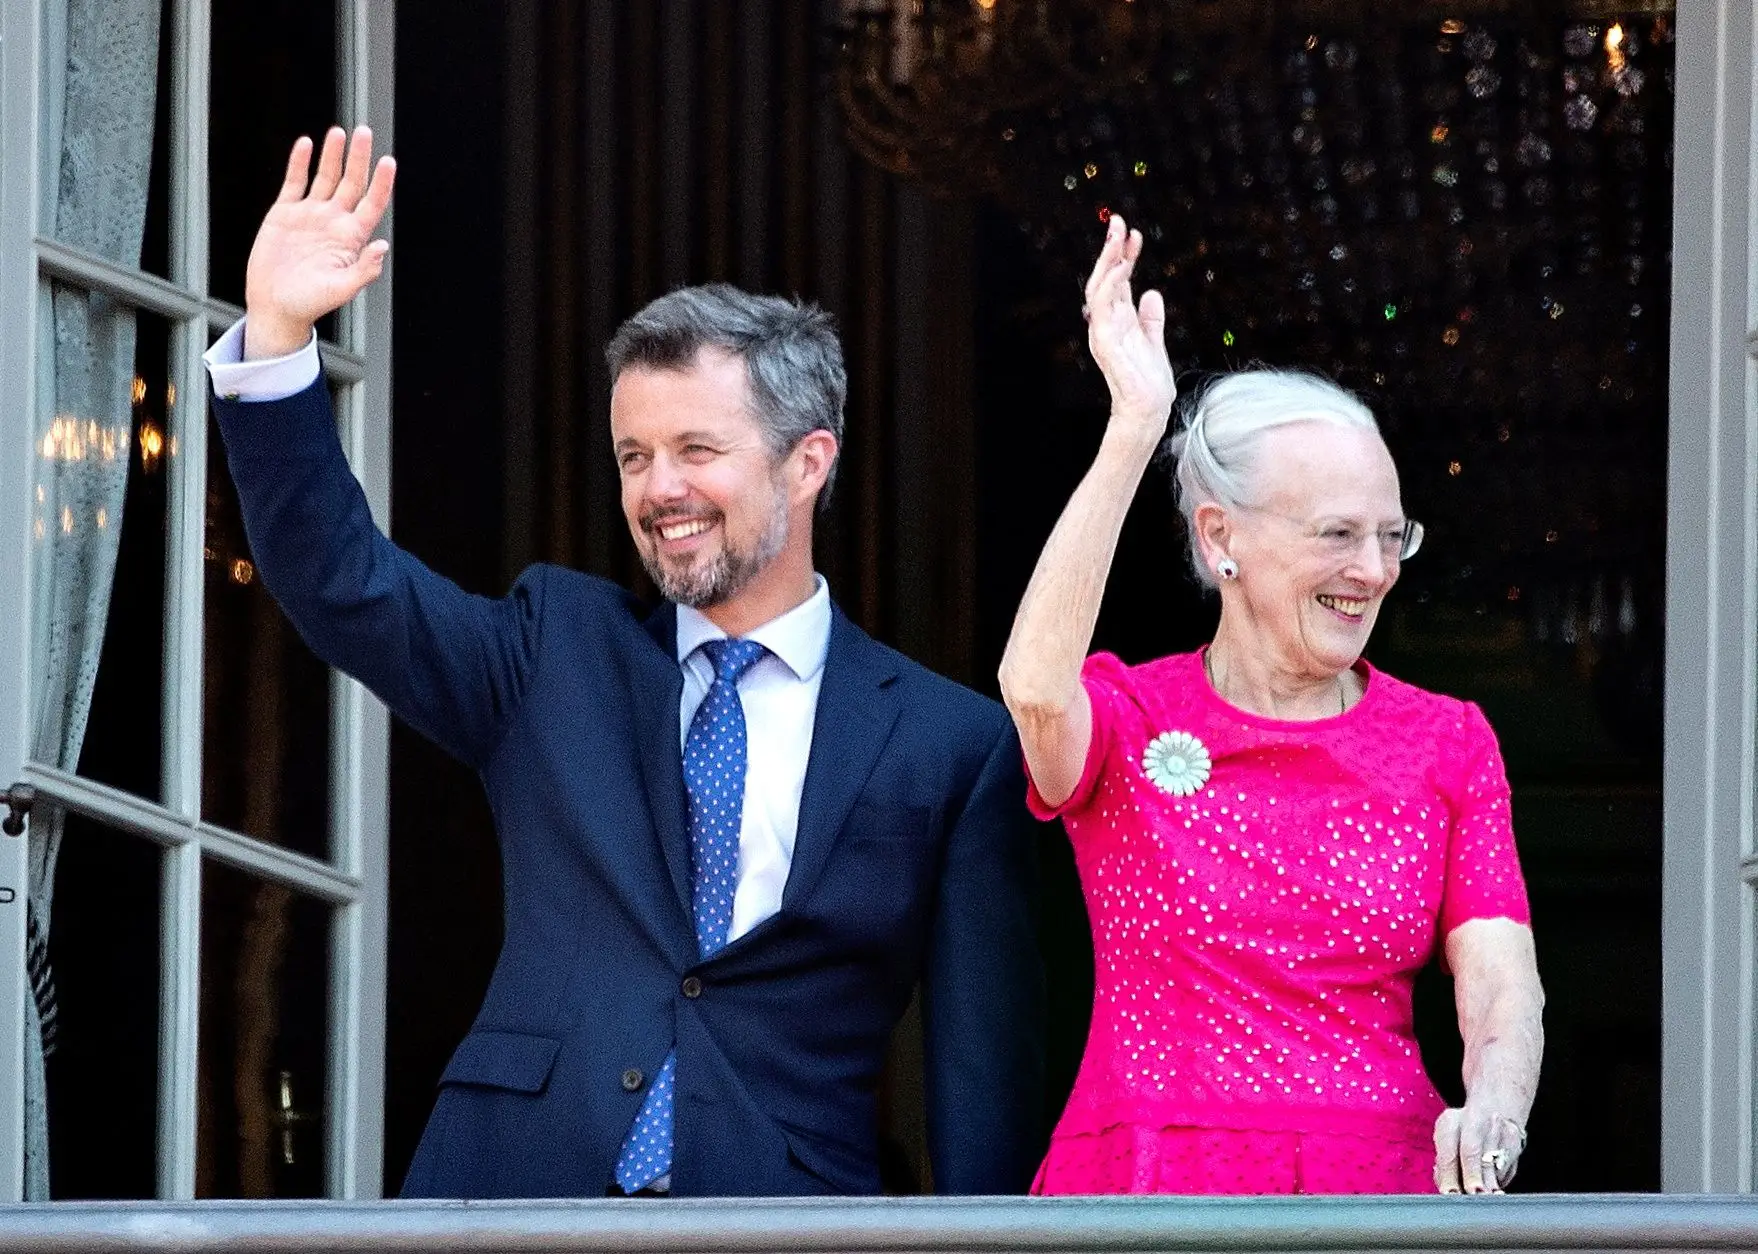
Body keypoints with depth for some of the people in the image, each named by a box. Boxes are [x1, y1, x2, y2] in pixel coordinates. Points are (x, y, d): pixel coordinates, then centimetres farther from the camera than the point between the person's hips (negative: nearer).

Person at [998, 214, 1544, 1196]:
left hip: (1384, 1188, 2)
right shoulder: (1126, 718, 2)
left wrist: (1492, 1105, -25)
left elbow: (1503, 986, -1)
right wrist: (1135, 427, -26)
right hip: (1148, 1190, -2)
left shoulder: (1449, 742, 8)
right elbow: (1036, 687, -23)